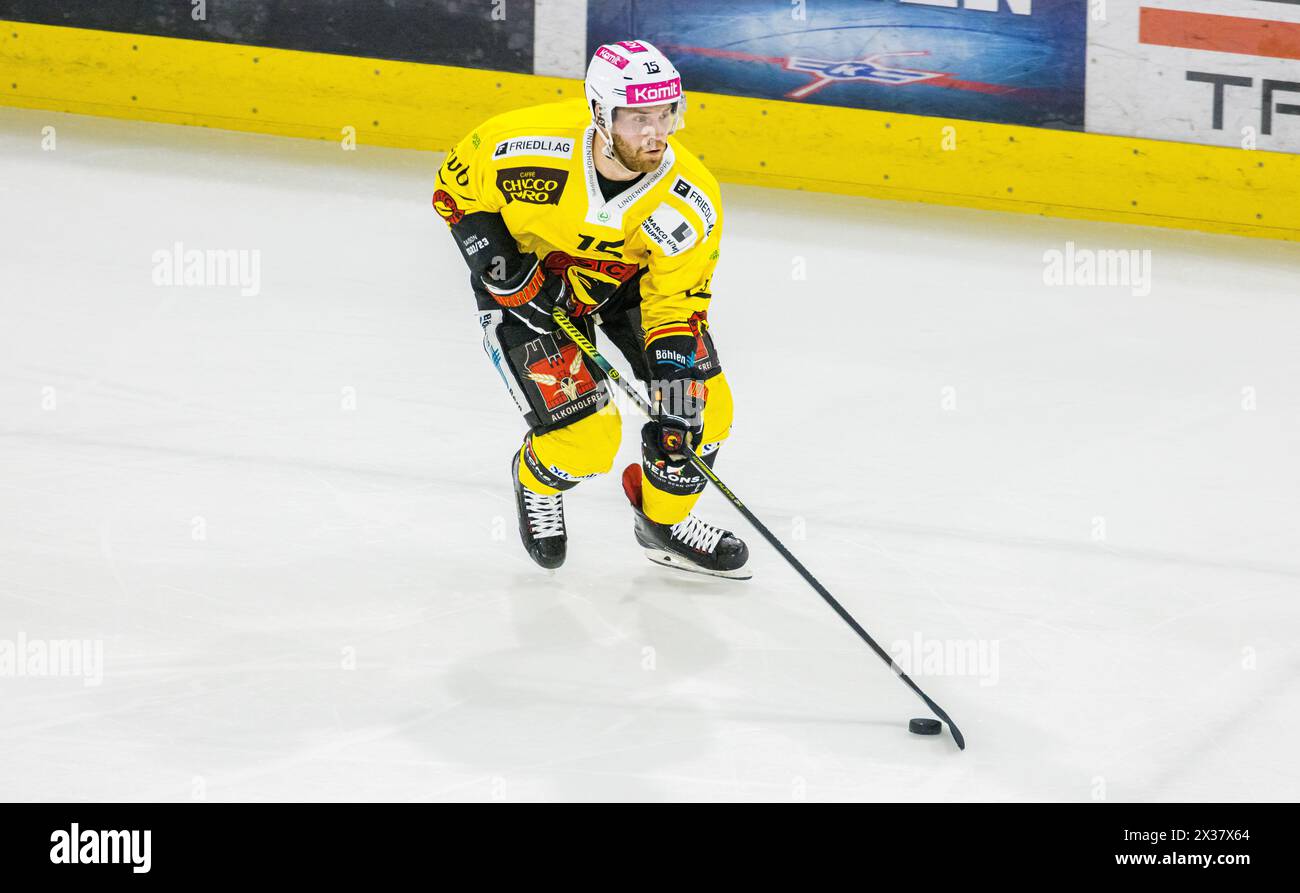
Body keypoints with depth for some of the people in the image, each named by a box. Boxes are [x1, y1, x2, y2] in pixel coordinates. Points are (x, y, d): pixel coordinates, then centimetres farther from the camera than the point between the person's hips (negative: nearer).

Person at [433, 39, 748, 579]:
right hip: (529, 284, -3)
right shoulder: (529, 147, -34)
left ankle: (663, 521, 22)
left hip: (629, 280, 3)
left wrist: (675, 410, -26)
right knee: (584, 440, -14)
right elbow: (456, 183, -12)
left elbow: (675, 306, -19)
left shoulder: (692, 203, -29)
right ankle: (537, 480, 24)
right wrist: (495, 260, -23)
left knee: (702, 407, -7)